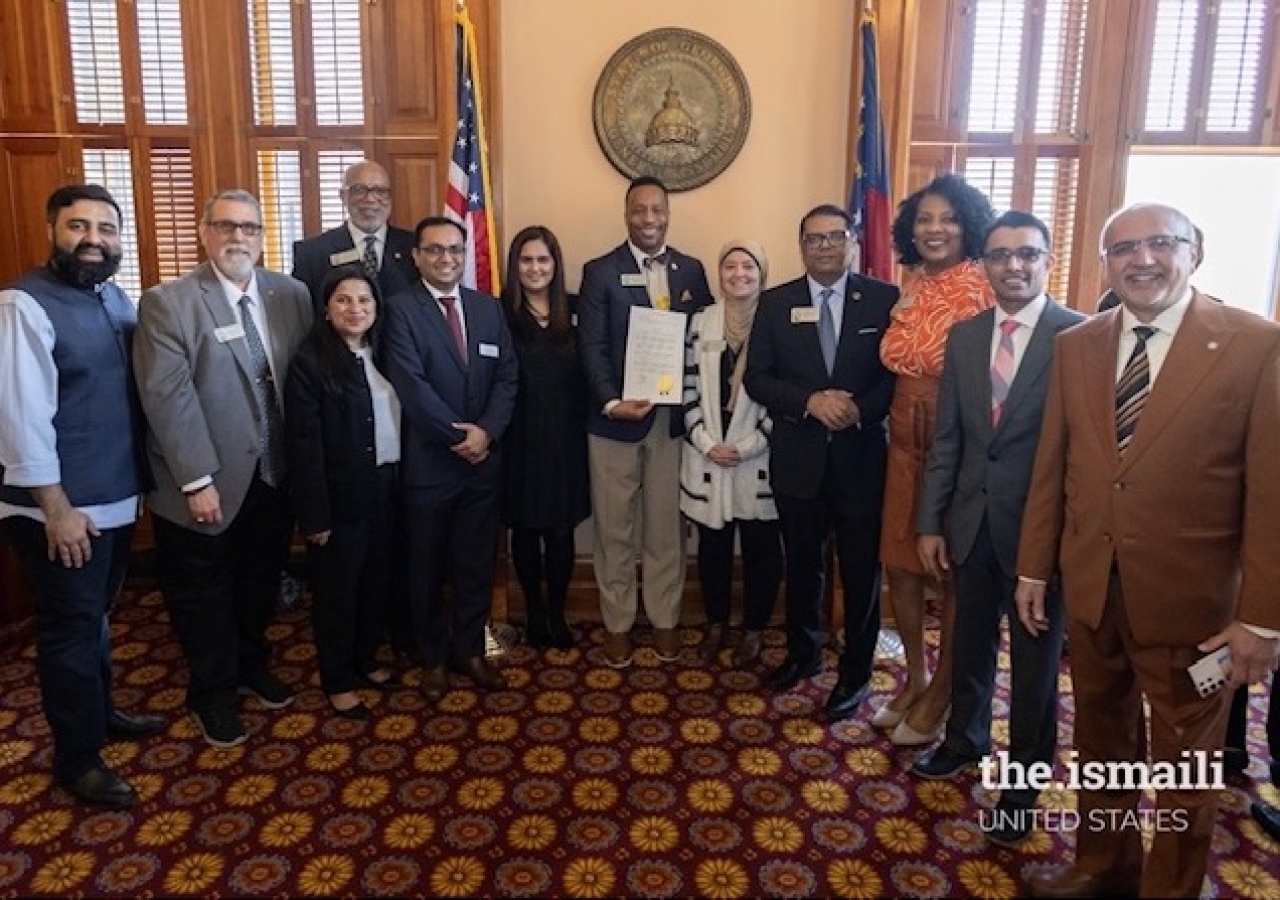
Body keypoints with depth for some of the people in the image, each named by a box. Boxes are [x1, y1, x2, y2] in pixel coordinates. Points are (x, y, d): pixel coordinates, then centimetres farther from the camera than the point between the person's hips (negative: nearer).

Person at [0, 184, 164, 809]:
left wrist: (140, 479, 8)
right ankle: (78, 759, 22)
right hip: (62, 506, -7)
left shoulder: (117, 297, 7)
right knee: (70, 628, 6)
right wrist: (56, 507, -18)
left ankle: (101, 711, 41)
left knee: (95, 616, 22)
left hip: (117, 496, 7)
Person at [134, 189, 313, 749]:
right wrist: (197, 481, -19)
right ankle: (212, 694, 34)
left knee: (260, 582, 21)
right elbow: (168, 397, -17)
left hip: (275, 476, 4)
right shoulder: (166, 302, -12)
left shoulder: (292, 294, 1)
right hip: (207, 484, -4)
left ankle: (252, 666, 45)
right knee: (203, 593, 14)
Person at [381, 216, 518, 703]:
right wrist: (458, 437, -14)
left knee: (477, 563, 13)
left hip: (483, 460, 4)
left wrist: (486, 431, -12)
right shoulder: (400, 308, -7)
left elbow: (507, 377, 3)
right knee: (428, 567, 11)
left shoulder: (489, 308, 8)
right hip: (428, 461, -4)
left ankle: (470, 651, 30)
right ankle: (434, 658, 29)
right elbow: (412, 385, -16)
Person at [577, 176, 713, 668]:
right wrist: (612, 403, -19)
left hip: (673, 418, 2)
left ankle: (664, 619, 27)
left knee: (666, 529, 11)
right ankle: (617, 624, 24)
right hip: (614, 419, -2)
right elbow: (591, 347, -7)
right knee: (615, 530, 9)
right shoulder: (600, 271, -1)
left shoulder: (691, 270, 7)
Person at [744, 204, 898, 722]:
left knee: (861, 570, 9)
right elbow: (756, 378, -2)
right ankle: (803, 654, 39)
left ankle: (856, 672, 28)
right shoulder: (775, 303, 2)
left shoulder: (884, 300, -3)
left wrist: (862, 409, -20)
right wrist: (810, 401, -17)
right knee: (802, 565, 18)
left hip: (861, 458, -2)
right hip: (798, 458, 2)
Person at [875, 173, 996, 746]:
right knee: (900, 562, 12)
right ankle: (915, 677, 33)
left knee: (952, 572, 7)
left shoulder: (985, 286, -10)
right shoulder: (911, 287, 9)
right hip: (907, 441, 6)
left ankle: (940, 697, 24)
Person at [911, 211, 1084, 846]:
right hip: (972, 522, 4)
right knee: (970, 643, 20)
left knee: (1035, 658, 12)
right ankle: (965, 740, 44)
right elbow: (946, 438, 6)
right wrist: (930, 522, 5)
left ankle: (1025, 780, 32)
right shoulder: (963, 335, 5)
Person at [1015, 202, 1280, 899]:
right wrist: (1033, 566, 7)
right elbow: (1051, 466, 6)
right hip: (1089, 587, 4)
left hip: (1189, 598, -3)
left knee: (1184, 763, 14)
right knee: (1101, 741, 20)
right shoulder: (1075, 346, 3)